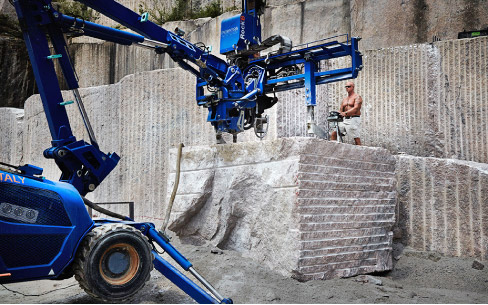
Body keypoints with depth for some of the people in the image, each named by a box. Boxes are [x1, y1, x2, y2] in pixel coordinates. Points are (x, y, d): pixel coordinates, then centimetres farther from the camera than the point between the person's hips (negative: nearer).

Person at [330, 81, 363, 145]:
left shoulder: (357, 97, -2)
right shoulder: (344, 99, 20)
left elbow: (356, 108, -17)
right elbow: (341, 110, 16)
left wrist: (345, 113, -31)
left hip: (354, 119, -7)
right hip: (345, 120, 7)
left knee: (357, 139, -7)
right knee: (333, 134, -5)